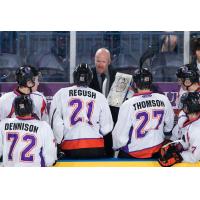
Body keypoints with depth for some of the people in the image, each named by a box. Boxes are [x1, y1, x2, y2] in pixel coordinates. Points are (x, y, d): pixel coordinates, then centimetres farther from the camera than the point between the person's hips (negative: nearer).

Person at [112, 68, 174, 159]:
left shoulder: (128, 104, -23)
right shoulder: (163, 100, -11)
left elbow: (120, 134, -17)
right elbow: (169, 125, 6)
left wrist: (116, 146, 4)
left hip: (131, 154, -3)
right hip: (157, 151, 3)